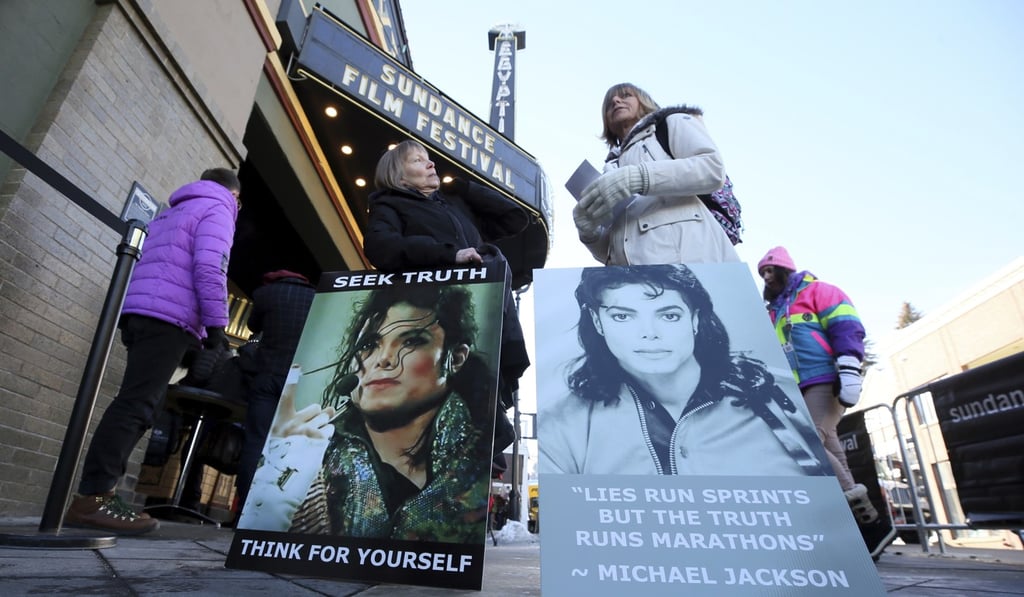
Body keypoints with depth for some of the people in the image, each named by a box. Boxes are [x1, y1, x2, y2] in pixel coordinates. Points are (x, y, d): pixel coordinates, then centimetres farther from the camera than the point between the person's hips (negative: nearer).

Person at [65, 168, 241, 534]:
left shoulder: (171, 213, 32)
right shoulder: (218, 210, 4)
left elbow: (149, 266, 27)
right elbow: (209, 267, -12)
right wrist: (216, 323, -13)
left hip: (139, 313, 9)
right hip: (170, 317, -9)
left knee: (137, 404, 8)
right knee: (137, 405, -14)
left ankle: (97, 490, 7)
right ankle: (92, 498, -18)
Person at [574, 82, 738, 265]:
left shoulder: (673, 123, 21)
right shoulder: (614, 166, 31)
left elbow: (713, 169, -1)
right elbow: (609, 251, 24)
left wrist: (637, 177, -10)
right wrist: (588, 233, 1)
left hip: (681, 253, -4)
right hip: (632, 271, 4)